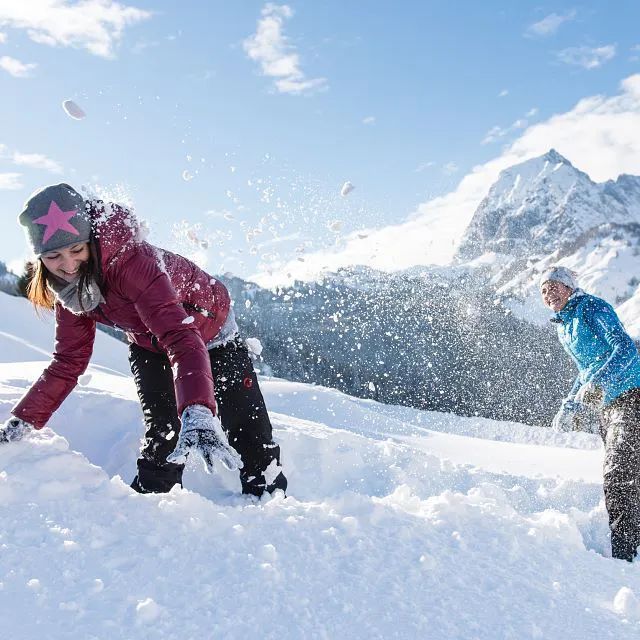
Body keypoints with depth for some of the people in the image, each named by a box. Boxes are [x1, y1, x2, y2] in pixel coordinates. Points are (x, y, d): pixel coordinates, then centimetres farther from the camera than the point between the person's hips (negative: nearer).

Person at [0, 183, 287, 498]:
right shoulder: (70, 288, -18)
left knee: (250, 432, -4)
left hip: (211, 335, -5)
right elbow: (68, 363, -8)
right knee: (161, 432, -13)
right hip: (149, 347, 5)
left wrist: (197, 415, -65)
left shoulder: (132, 262, -40)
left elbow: (182, 340, -51)